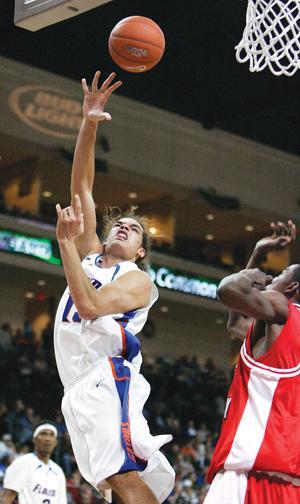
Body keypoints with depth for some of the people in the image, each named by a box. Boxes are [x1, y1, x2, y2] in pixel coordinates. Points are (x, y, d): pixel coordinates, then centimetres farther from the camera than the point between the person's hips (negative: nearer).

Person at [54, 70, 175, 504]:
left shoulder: (138, 279, 3)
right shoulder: (91, 255, 22)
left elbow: (90, 305, -17)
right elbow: (82, 186, 16)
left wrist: (66, 242, -15)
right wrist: (88, 125, 7)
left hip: (109, 379, -6)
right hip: (81, 388, 6)